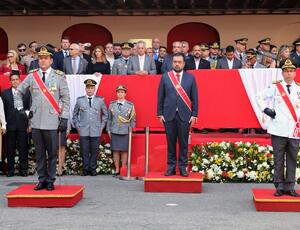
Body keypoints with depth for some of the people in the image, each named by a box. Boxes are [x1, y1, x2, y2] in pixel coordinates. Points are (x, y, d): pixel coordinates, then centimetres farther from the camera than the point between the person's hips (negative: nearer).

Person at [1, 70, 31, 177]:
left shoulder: (26, 92, 7)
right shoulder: (5, 93, 8)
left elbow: (30, 107, 4)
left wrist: (29, 123, -2)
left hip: (23, 123, 0)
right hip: (10, 124, 0)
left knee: (23, 147, 2)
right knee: (10, 148, 3)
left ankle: (23, 169, 10)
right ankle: (10, 169, 11)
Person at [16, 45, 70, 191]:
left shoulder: (59, 76, 1)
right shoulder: (32, 76, 7)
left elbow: (66, 99, 2)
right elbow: (19, 91, 20)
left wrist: (64, 118, -3)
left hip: (52, 122, -2)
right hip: (35, 122, 2)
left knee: (52, 153, 3)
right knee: (39, 154, 8)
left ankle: (50, 180, 13)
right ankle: (42, 180, 16)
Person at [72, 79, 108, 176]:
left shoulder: (100, 100, 7)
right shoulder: (80, 100, 7)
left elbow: (105, 114, 16)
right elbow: (75, 114, 17)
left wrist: (102, 126, 8)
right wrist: (77, 126, 8)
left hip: (96, 131, 0)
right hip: (83, 131, 0)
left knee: (94, 151, 1)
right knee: (84, 151, -1)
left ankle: (93, 169, 10)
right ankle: (86, 169, 8)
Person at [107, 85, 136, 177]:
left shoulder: (130, 105, 2)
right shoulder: (112, 104, 7)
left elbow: (133, 119, 5)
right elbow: (109, 118, 10)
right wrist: (108, 130, 5)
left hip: (125, 132, -1)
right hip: (114, 132, 1)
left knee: (124, 151, 2)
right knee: (115, 151, 3)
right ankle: (117, 170, 11)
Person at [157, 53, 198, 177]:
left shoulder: (190, 78, 5)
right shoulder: (165, 77, 6)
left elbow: (194, 98, 4)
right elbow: (160, 97, 6)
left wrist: (194, 115, -1)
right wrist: (160, 114, 0)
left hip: (184, 115, 0)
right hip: (169, 114, 1)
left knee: (183, 143, 3)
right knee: (171, 142, 5)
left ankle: (183, 167, 11)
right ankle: (171, 167, 12)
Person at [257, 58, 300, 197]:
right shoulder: (275, 88, 4)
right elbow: (260, 97, 12)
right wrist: (266, 110, 0)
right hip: (278, 131, -2)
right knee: (278, 160, 2)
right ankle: (279, 187, 11)